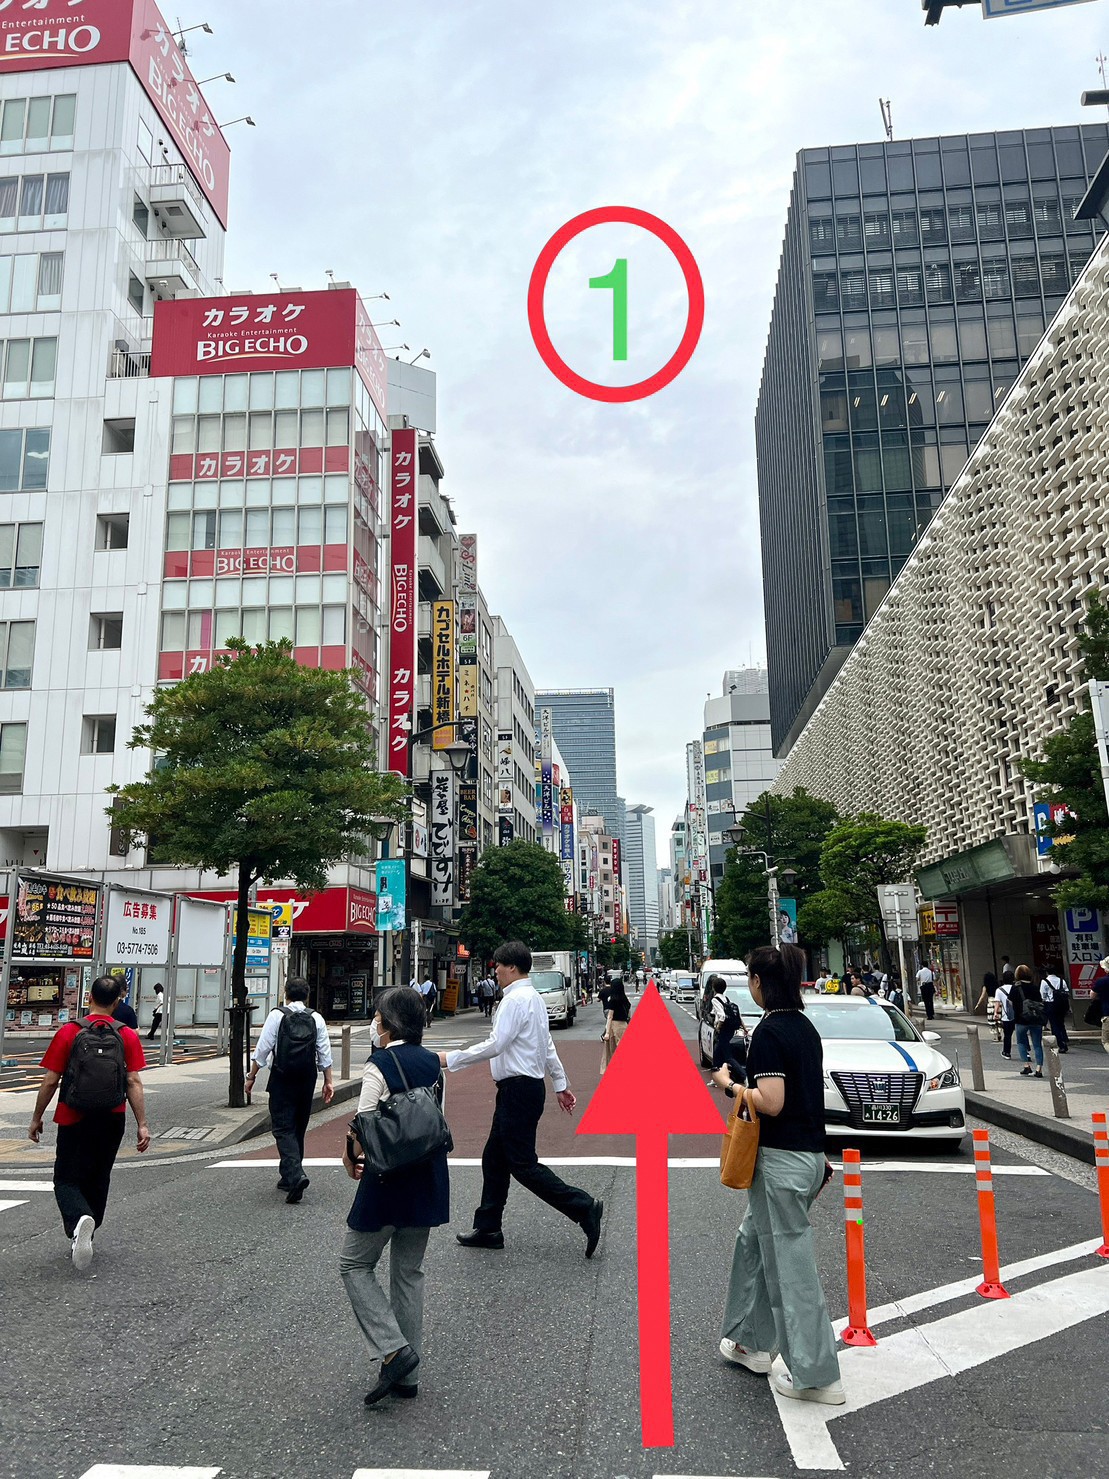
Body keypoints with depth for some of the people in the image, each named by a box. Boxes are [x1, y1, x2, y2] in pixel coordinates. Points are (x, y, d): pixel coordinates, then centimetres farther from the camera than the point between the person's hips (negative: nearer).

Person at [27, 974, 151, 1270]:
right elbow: (134, 1083, -8)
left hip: (74, 1120, -2)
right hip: (112, 1122, 3)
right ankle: (82, 1238, 28)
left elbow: (50, 1082, -6)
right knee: (97, 1180, 20)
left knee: (66, 1180, 7)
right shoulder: (128, 1036, -4)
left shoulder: (69, 1033, -7)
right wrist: (142, 1124, -5)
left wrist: (36, 1119, 7)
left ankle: (79, 1219, -22)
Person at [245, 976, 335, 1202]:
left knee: (283, 1129, -3)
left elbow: (262, 1049, -7)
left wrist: (251, 1076, 3)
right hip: (307, 1082, 4)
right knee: (298, 1129, 16)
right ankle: (288, 1178, 26)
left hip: (282, 1081, -4)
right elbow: (325, 1054, 3)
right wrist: (328, 1081, 10)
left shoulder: (277, 1015, -5)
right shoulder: (316, 1018, 4)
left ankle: (295, 1175, -21)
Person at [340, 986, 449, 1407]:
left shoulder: (380, 1065, -16)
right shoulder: (432, 1063, 4)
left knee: (355, 1265, 12)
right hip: (428, 1179, 7)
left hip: (388, 1182, -7)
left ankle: (393, 1349, 0)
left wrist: (350, 1160, 3)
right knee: (409, 1271, 16)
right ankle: (407, 1375, 23)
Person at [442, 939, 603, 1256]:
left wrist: (451, 1059, -17)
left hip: (518, 1090, -11)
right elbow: (548, 1046, 20)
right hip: (522, 1089, 11)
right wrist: (561, 1084, 25)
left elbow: (494, 1045, -22)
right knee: (494, 1159, 15)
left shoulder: (516, 999, -17)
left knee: (523, 1165, -6)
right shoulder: (533, 998, 15)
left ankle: (583, 1208, -5)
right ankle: (487, 1229, 24)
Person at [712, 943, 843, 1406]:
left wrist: (729, 1085, -9)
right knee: (754, 1240, 22)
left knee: (791, 1264, 2)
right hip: (810, 1154, 9)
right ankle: (750, 1341, 34)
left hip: (782, 1160, -9)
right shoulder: (805, 1027, 8)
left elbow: (771, 1103, -23)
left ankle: (816, 1376, 12)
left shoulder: (768, 1031, -19)